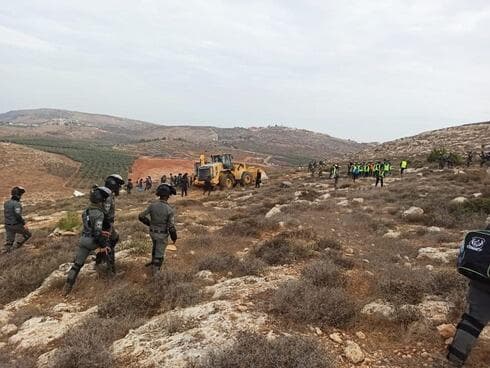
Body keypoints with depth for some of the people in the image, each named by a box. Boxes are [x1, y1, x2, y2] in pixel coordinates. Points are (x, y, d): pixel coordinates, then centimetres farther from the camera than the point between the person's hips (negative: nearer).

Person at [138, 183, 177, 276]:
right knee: (160, 252, 15)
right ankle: (155, 270, 28)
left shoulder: (152, 205, -16)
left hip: (153, 232, 4)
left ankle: (154, 262, 51)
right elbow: (171, 227, -26)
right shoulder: (170, 210, -28)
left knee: (156, 246, 33)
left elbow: (141, 216, -8)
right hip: (163, 235, -4)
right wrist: (174, 238, -6)